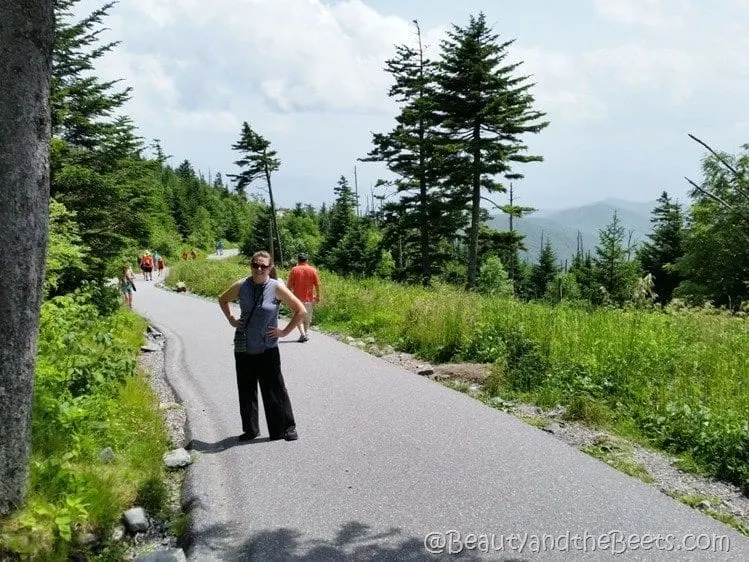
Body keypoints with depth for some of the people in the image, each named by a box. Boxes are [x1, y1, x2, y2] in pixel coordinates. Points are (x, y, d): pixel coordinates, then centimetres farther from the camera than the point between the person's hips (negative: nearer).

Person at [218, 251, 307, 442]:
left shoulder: (277, 288, -10)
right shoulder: (241, 286, -1)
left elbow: (301, 311, -4)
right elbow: (222, 299, 19)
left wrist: (284, 332, -5)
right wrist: (231, 319, 8)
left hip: (267, 348, -3)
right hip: (243, 347, 3)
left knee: (274, 389, 1)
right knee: (246, 390, 10)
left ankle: (286, 427, 14)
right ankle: (250, 429, 23)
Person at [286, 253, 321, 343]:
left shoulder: (294, 270, -6)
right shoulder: (313, 270, -1)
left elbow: (289, 285, -6)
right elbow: (317, 285, -1)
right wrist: (318, 296, 8)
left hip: (297, 298, -2)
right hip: (309, 298, 2)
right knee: (307, 318, 17)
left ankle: (302, 333, -9)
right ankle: (306, 333, 15)